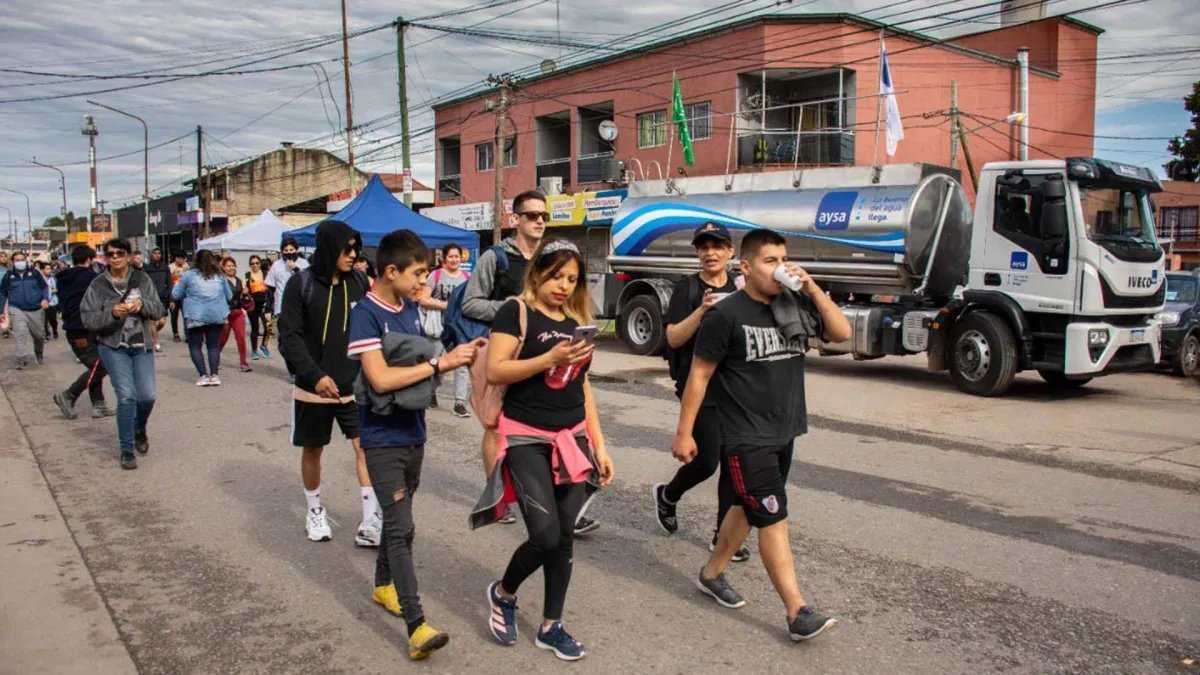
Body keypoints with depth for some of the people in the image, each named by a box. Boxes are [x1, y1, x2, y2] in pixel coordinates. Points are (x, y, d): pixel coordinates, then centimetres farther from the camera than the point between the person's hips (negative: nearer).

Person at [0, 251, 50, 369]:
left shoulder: (34, 272, 3)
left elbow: (45, 286, 4)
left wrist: (46, 299, -15)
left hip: (36, 309, 0)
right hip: (17, 310, 0)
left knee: (39, 334, 10)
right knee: (20, 335, -14)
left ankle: (39, 353, 37)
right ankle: (22, 359, -15)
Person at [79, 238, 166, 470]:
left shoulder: (141, 279, 3)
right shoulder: (98, 285, -2)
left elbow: (159, 311, 0)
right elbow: (88, 319, -7)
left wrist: (142, 304, -20)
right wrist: (112, 313, -24)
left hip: (142, 346, 2)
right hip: (113, 347, -2)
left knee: (147, 395, -3)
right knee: (126, 395, -11)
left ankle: (140, 429, 31)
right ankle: (127, 450, 4)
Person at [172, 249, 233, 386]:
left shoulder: (188, 275, -1)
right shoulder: (220, 275, 9)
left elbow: (175, 295, 7)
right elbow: (229, 296, 17)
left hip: (196, 316, -3)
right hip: (217, 316, 3)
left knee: (195, 346, 7)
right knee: (214, 345, 10)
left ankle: (204, 375, -3)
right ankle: (214, 375, 1)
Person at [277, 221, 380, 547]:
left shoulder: (358, 282, 0)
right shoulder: (301, 284, -8)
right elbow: (290, 337, -11)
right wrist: (316, 376, -22)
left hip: (354, 386, 1)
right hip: (313, 387, -1)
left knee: (366, 447, -8)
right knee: (312, 449, 14)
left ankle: (370, 523, -2)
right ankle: (314, 511, 36)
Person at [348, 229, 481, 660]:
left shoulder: (410, 309, 6)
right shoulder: (365, 315, -18)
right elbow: (381, 379, -27)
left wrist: (453, 356, -2)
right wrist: (440, 364, -24)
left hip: (413, 433, 8)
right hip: (383, 439, -7)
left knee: (397, 519, 20)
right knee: (401, 527, -11)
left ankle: (383, 585, 40)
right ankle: (417, 626, -11)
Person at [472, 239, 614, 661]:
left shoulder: (578, 321, 11)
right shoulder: (517, 312, -7)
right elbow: (495, 371, -16)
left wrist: (599, 445, 12)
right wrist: (549, 358, -25)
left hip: (572, 439, 6)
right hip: (527, 439, -6)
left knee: (565, 537, 7)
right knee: (545, 536, -10)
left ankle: (551, 627, 22)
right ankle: (503, 593, 21)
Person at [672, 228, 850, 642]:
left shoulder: (795, 305, 4)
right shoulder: (726, 315, -13)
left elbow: (841, 333, -1)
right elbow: (699, 375, -9)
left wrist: (813, 289, -11)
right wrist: (684, 432, -8)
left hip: (784, 432, 7)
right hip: (746, 438, -7)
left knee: (748, 507, 18)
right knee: (773, 518, -5)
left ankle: (712, 573, 36)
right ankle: (798, 613, 1)